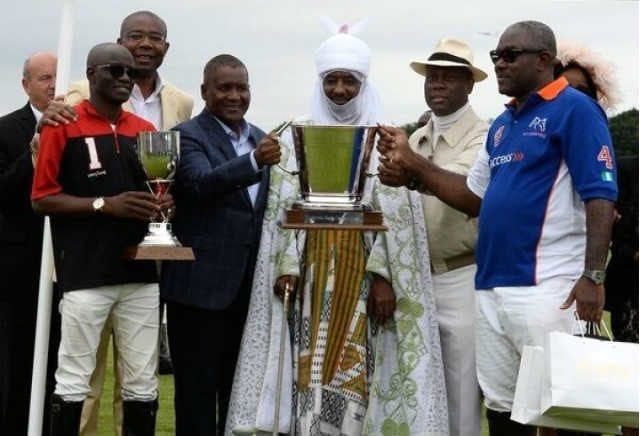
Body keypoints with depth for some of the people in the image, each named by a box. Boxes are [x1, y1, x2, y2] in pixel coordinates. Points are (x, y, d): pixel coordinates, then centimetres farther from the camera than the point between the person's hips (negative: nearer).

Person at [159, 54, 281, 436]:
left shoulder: (260, 138, 12)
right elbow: (202, 183, -28)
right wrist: (255, 160, -42)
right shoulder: (188, 136, -8)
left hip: (248, 286, 6)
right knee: (197, 391, 1)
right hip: (201, 285, -6)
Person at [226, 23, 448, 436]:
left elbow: (395, 215, -1)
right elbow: (284, 207, 4)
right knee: (310, 366, -1)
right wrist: (287, 265, -7)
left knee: (354, 369, -3)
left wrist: (385, 277, -10)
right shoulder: (297, 137, 9)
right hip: (311, 271, 1)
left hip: (362, 274, -1)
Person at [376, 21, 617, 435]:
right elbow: (475, 196, 21)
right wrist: (412, 163, 12)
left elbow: (601, 196, -13)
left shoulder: (574, 109, -6)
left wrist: (593, 276, -22)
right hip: (491, 288, 8)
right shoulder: (502, 124, 19)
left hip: (547, 289, -8)